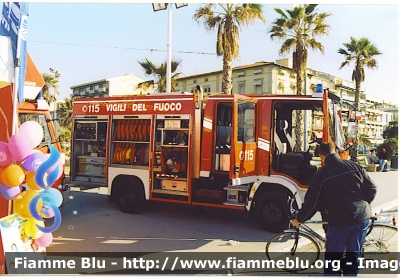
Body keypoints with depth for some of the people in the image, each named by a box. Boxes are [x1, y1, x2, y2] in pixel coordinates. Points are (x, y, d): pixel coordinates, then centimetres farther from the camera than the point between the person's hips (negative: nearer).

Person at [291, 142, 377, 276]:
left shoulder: (321, 174, -6)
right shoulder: (355, 166, 4)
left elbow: (311, 202, -4)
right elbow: (372, 189, 5)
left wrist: (299, 219, 10)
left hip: (339, 220, -4)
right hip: (362, 217, 4)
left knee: (332, 258, 11)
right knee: (354, 256, 17)